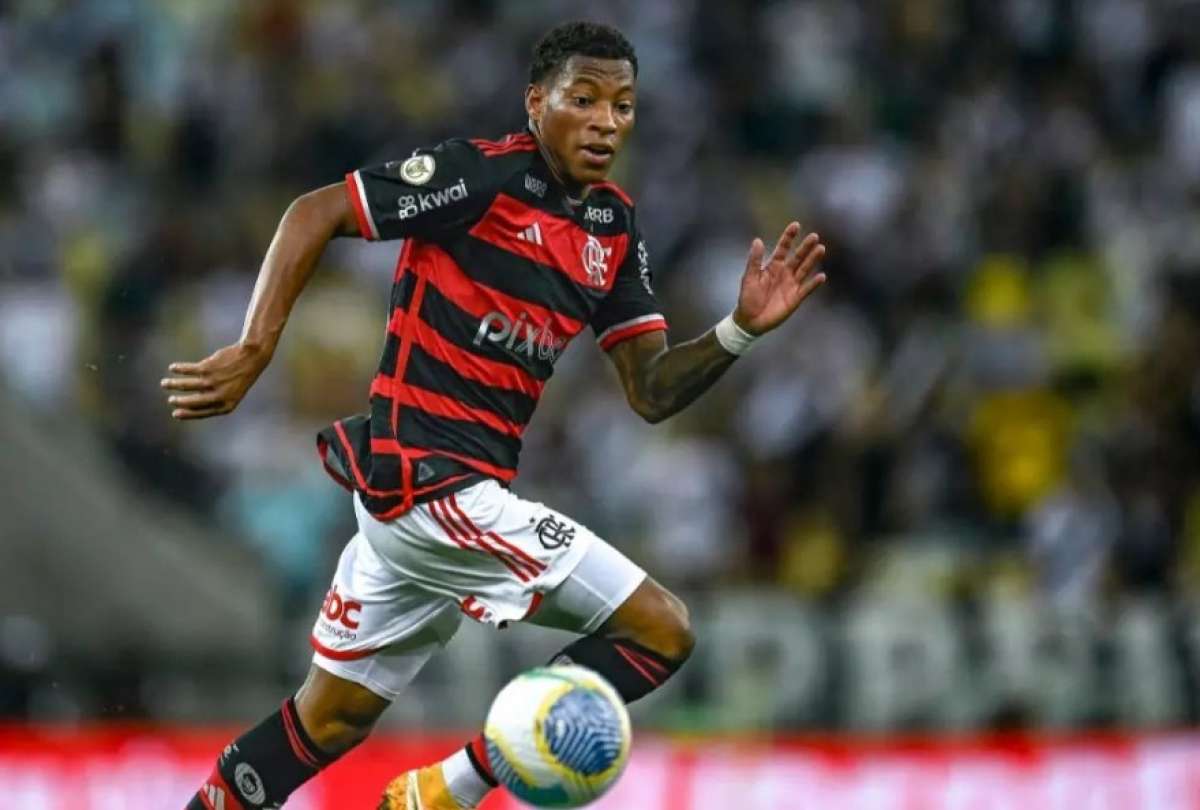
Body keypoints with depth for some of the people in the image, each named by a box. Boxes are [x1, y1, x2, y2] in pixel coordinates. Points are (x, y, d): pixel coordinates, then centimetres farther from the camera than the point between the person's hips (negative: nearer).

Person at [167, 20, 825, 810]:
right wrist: (255, 351, -19)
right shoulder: (481, 175, -12)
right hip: (432, 482, -9)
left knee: (331, 718, 17)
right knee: (661, 630, -10)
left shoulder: (615, 227, 11)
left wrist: (740, 330, -8)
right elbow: (315, 214, -12)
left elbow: (652, 391, 9)